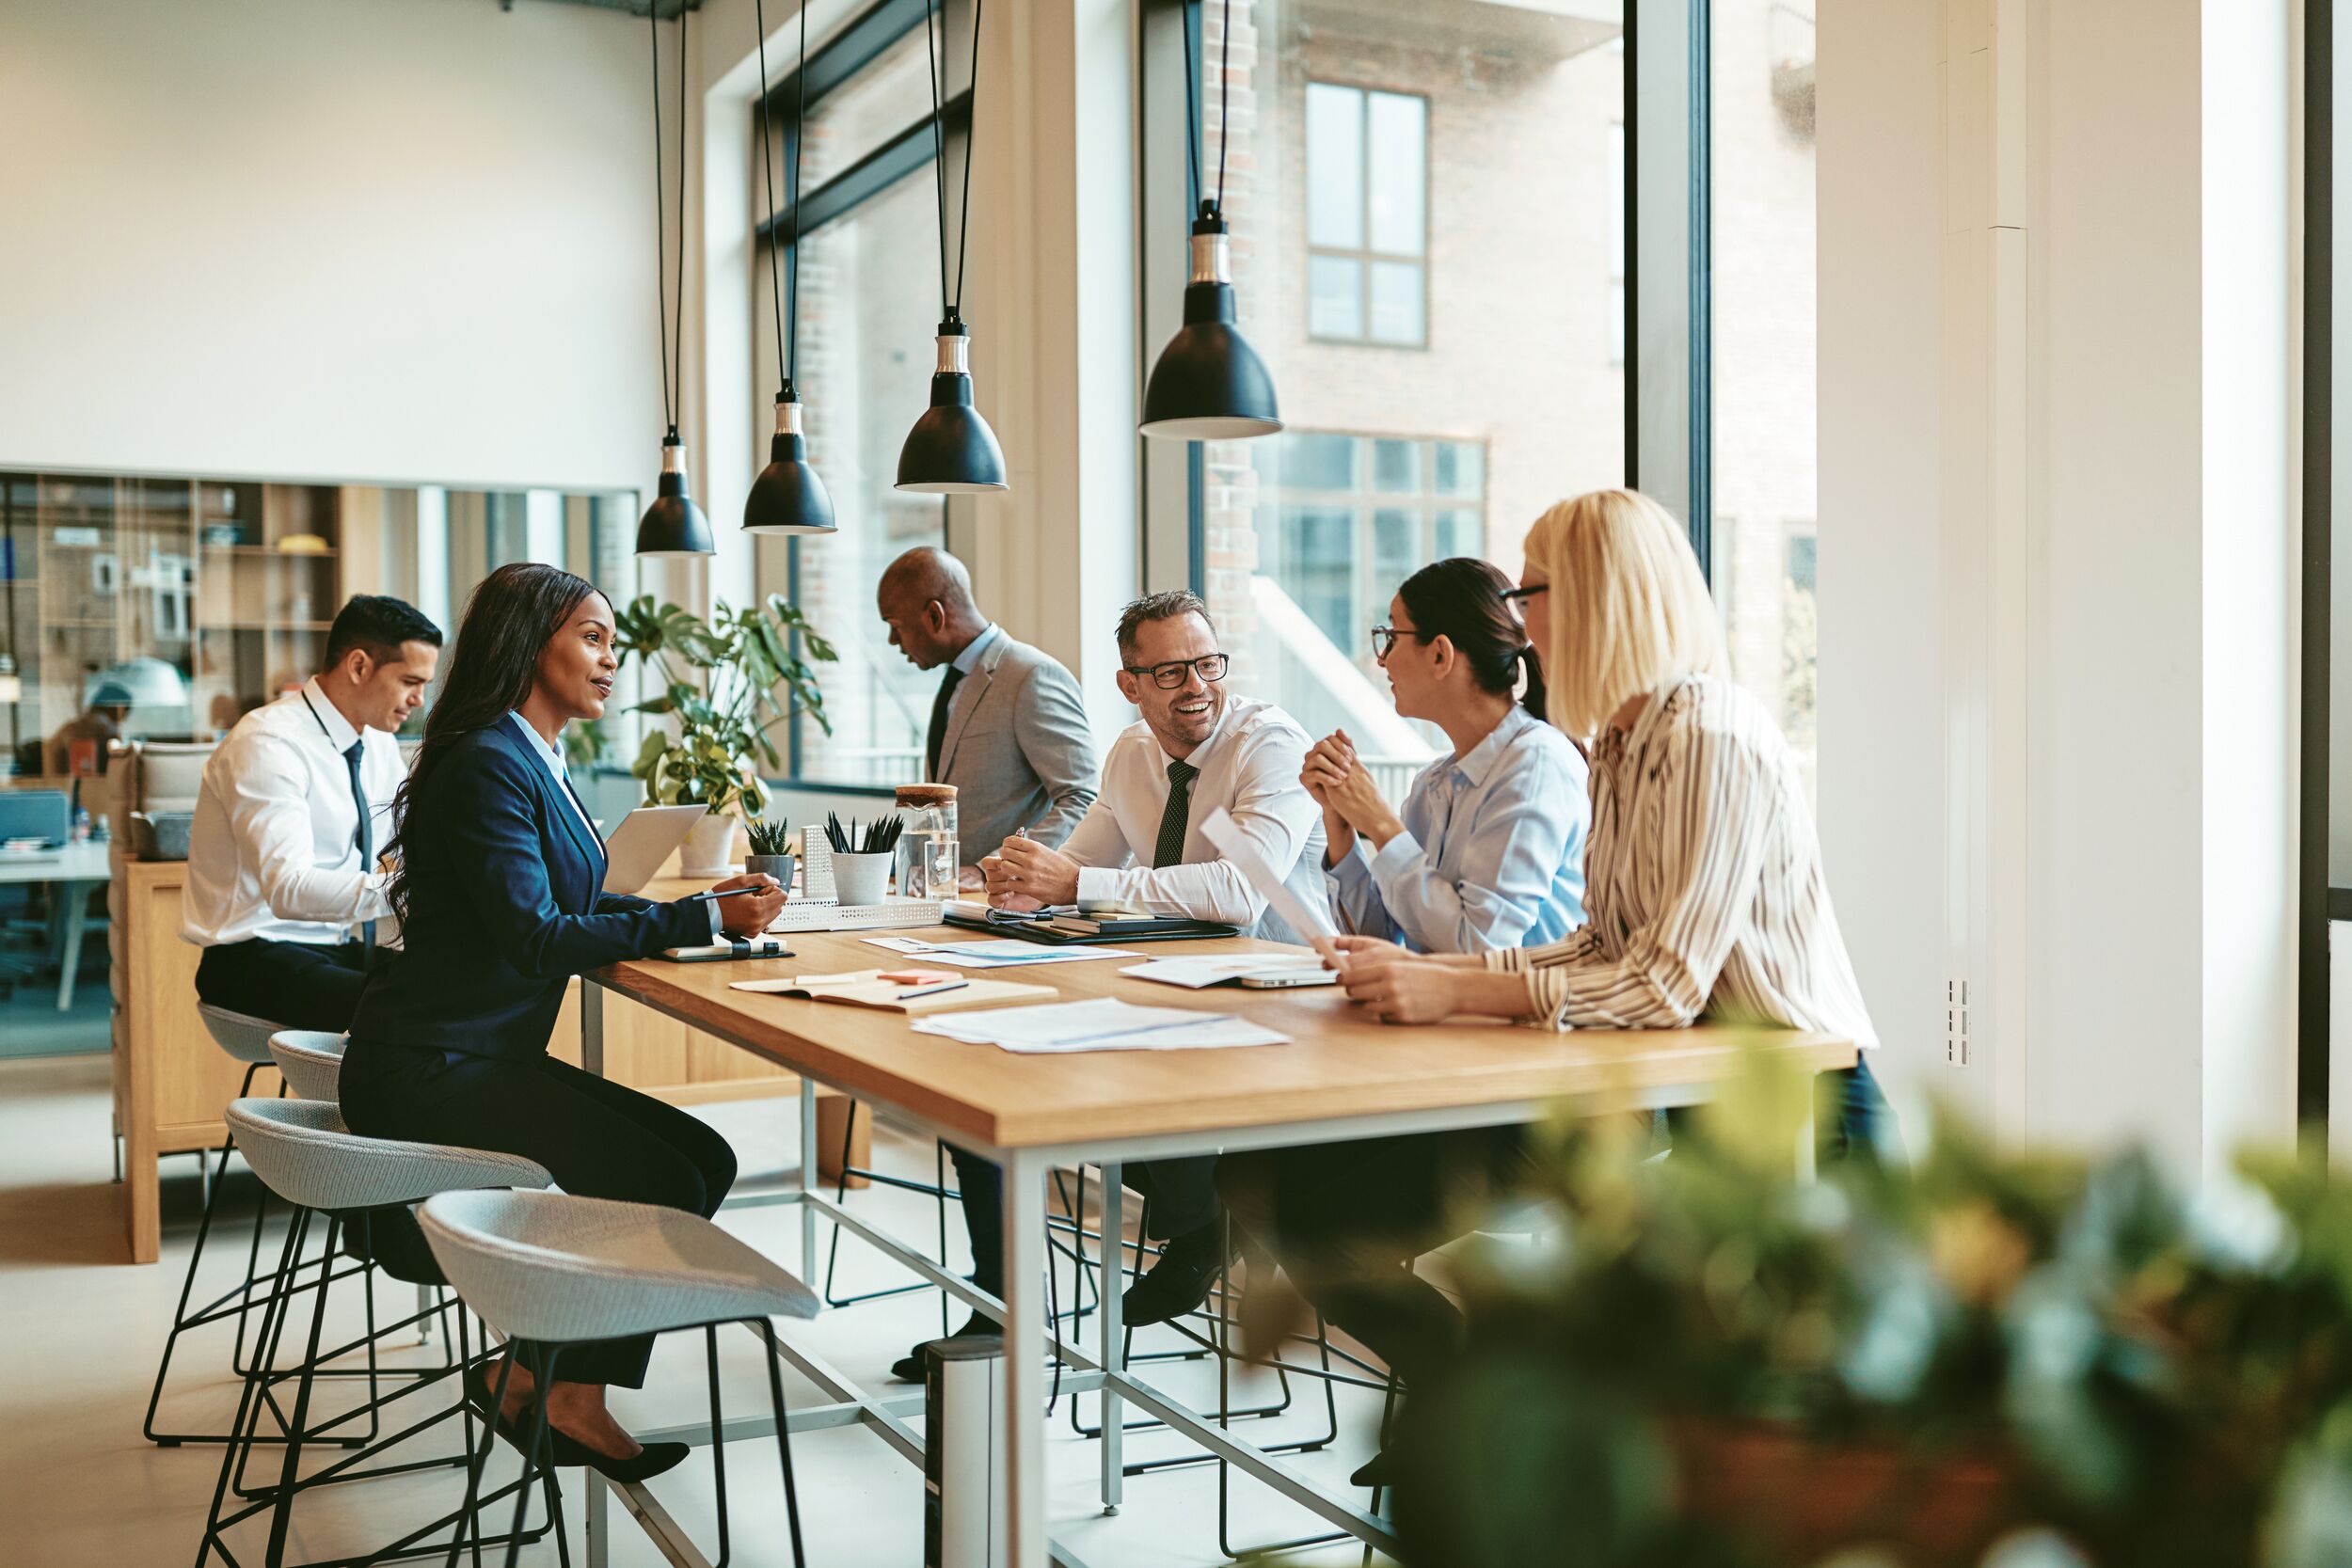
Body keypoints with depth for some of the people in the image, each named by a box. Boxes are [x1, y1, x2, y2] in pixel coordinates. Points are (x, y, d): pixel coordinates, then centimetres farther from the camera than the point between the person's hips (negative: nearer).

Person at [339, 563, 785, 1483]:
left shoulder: (533, 759, 14)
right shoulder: (488, 764, -17)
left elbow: (570, 908, 16)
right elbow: (534, 939, -24)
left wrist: (703, 906, 1)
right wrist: (702, 919, -21)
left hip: (485, 1057, 10)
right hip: (426, 1071, -10)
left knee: (703, 1161, -2)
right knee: (661, 1184, -18)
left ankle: (531, 1373, 6)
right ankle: (564, 1398, 0)